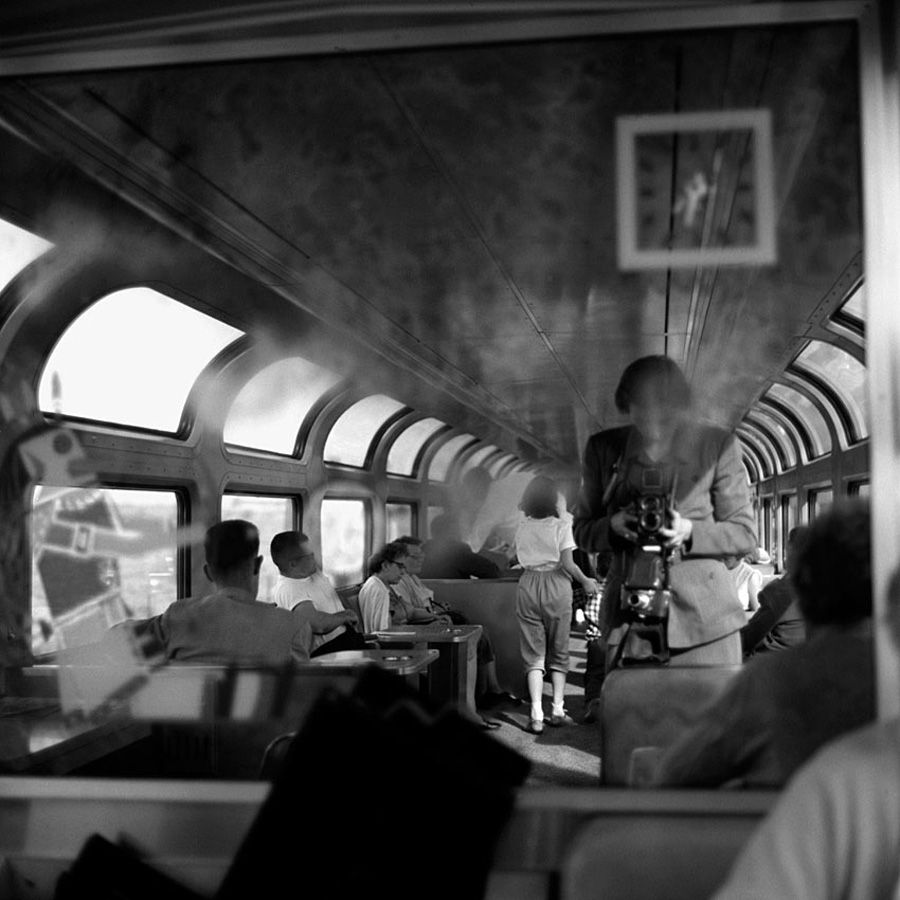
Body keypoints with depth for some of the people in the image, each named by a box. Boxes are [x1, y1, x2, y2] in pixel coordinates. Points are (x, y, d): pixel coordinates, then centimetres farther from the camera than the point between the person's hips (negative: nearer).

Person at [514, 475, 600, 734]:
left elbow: (522, 559, 4)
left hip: (528, 586, 2)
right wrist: (586, 582, 3)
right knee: (559, 652, 13)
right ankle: (557, 709, 11)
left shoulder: (522, 529, 4)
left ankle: (536, 715, -7)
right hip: (556, 587, -2)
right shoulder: (561, 526, -6)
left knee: (533, 654, 2)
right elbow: (567, 564, -11)